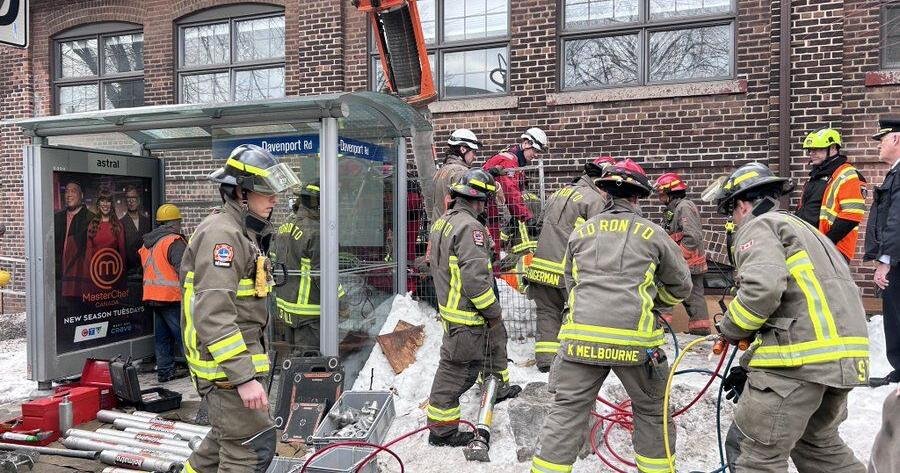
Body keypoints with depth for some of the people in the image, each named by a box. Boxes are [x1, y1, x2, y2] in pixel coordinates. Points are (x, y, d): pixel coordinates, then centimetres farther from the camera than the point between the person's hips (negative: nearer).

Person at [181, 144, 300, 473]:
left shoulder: (245, 233, 14)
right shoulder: (221, 234, -20)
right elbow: (213, 315, -28)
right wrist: (244, 376, -29)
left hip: (238, 356, 10)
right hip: (226, 362, -10)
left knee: (228, 437, 24)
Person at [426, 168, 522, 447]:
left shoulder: (442, 223, 9)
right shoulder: (470, 227, -22)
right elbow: (475, 277, -27)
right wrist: (493, 311, -15)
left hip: (449, 305, 10)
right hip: (467, 313, -10)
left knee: (495, 339, 29)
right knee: (457, 370, 0)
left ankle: (498, 386, 49)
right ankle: (441, 430, 11)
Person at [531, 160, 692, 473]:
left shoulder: (581, 232, 11)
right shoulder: (653, 233, 6)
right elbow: (681, 286, 17)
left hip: (582, 337, 2)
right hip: (634, 339, -1)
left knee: (567, 411, 9)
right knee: (651, 411, 19)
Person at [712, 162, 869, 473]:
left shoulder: (757, 227, 0)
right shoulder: (799, 227, 29)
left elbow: (763, 286, -22)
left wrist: (731, 330, -3)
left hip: (802, 355, -10)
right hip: (845, 356, 10)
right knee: (819, 442, 29)